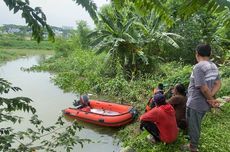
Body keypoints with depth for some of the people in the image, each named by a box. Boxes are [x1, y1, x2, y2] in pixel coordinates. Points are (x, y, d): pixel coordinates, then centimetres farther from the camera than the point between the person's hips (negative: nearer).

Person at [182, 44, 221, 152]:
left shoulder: (198, 67, -22)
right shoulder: (214, 66, 7)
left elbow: (203, 88, -25)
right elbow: (218, 84, 3)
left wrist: (211, 99, -9)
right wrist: (211, 98, -8)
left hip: (195, 104, -9)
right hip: (204, 104, 9)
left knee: (193, 127, 9)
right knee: (196, 125, 25)